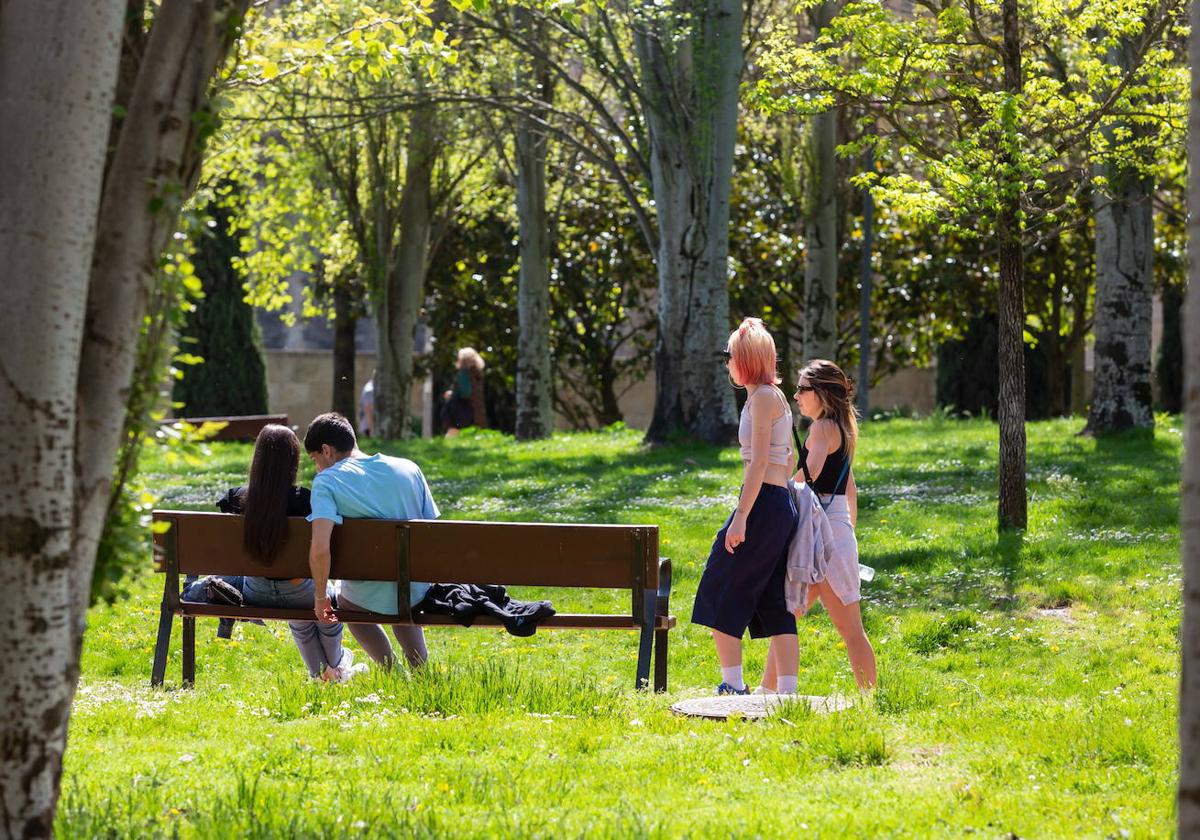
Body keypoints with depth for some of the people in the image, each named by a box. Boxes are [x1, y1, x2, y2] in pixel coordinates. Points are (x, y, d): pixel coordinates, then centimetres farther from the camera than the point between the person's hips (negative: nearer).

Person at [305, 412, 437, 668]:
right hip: (418, 592, 4)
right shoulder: (409, 469, 0)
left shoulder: (327, 481, -13)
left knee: (345, 600, 32)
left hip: (371, 597, -4)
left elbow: (320, 549, -25)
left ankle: (391, 668, 26)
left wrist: (320, 596, -11)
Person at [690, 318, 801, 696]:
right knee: (776, 607, 8)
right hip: (782, 506, 10)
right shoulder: (774, 396, 18)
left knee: (719, 594, -2)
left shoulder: (763, 397, -10)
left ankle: (733, 686, -4)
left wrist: (741, 517, -21)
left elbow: (759, 461, -18)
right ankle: (787, 693, 5)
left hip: (763, 504, -10)